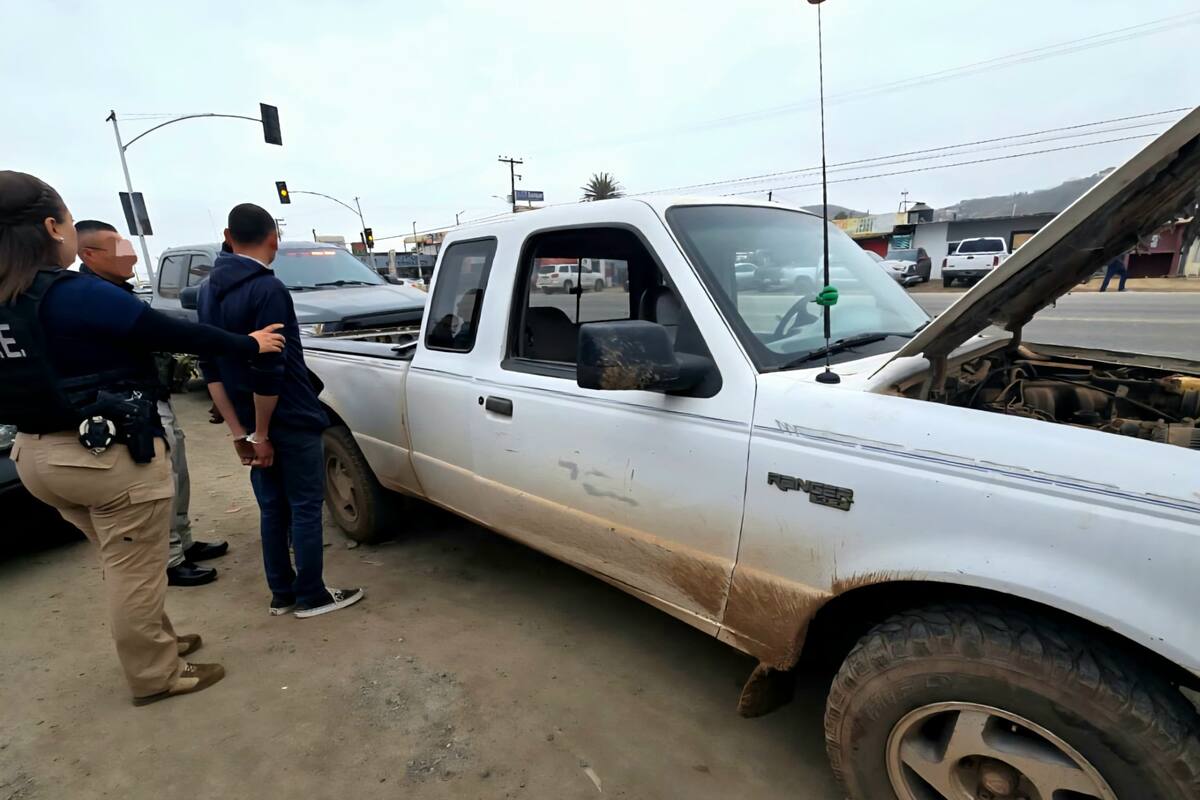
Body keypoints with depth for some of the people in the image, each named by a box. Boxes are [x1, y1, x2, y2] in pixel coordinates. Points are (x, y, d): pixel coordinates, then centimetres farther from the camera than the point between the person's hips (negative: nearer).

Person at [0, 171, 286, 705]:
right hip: (111, 455, -8)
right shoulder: (79, 295, -20)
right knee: (136, 574, 7)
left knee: (122, 568, 24)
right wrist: (249, 346, -4)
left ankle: (157, 645, 40)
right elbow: (176, 334, -15)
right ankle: (155, 676, 24)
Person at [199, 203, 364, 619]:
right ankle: (312, 596, 14)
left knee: (272, 509, 16)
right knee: (305, 508, 4)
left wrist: (239, 430, 7)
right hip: (291, 423, -8)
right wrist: (262, 434, -12)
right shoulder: (268, 289, -17)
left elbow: (211, 367, 9)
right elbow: (268, 371, -22)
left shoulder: (209, 289, 9)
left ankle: (281, 593, 26)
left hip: (251, 425, 8)